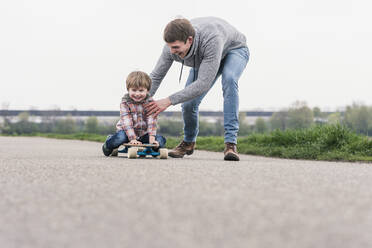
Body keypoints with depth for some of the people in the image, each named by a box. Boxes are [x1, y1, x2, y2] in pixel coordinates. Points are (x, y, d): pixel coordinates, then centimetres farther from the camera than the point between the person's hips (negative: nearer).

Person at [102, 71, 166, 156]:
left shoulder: (150, 102, -8)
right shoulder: (125, 102, -13)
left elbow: (152, 121, -16)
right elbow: (127, 122, -21)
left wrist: (152, 139, -28)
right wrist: (133, 139, -32)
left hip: (144, 133, 2)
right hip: (127, 131, -2)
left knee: (160, 140, -19)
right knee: (119, 138, -34)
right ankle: (108, 145, 3)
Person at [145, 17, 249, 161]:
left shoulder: (211, 39, -47)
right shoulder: (173, 44, -30)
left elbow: (203, 83, -47)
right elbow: (155, 77, -18)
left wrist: (169, 101, -47)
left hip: (234, 50, -5)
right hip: (204, 59, 5)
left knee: (229, 79, -36)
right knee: (188, 103, -9)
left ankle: (230, 143, -34)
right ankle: (188, 142, 21)